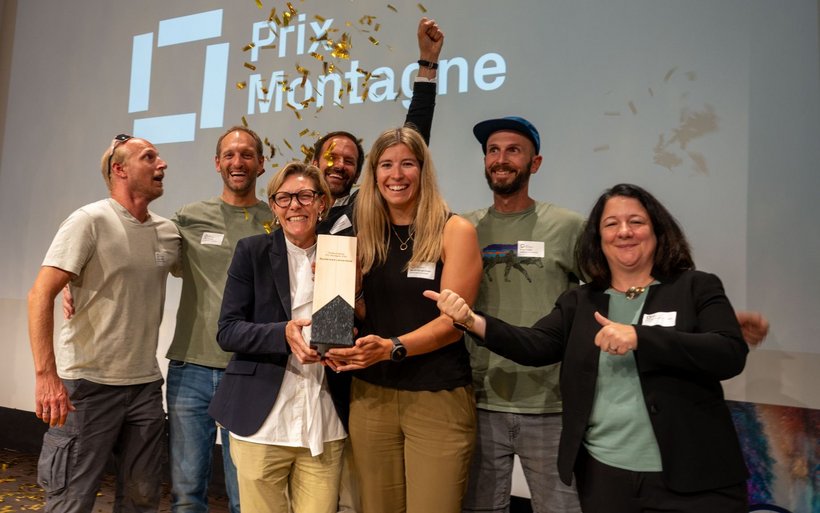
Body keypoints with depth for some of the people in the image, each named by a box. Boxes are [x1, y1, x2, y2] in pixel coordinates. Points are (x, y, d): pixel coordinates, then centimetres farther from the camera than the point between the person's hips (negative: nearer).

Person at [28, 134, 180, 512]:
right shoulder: (89, 221, -9)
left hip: (146, 385, 6)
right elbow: (41, 294, -15)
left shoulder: (169, 232, 7)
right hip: (89, 385, -5)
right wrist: (46, 375, -23)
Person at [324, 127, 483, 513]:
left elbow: (453, 321, -11)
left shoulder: (455, 231, -5)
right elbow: (359, 313, 12)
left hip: (438, 399, -3)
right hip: (370, 394, 4)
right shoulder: (366, 235, 7)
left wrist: (391, 347, -24)